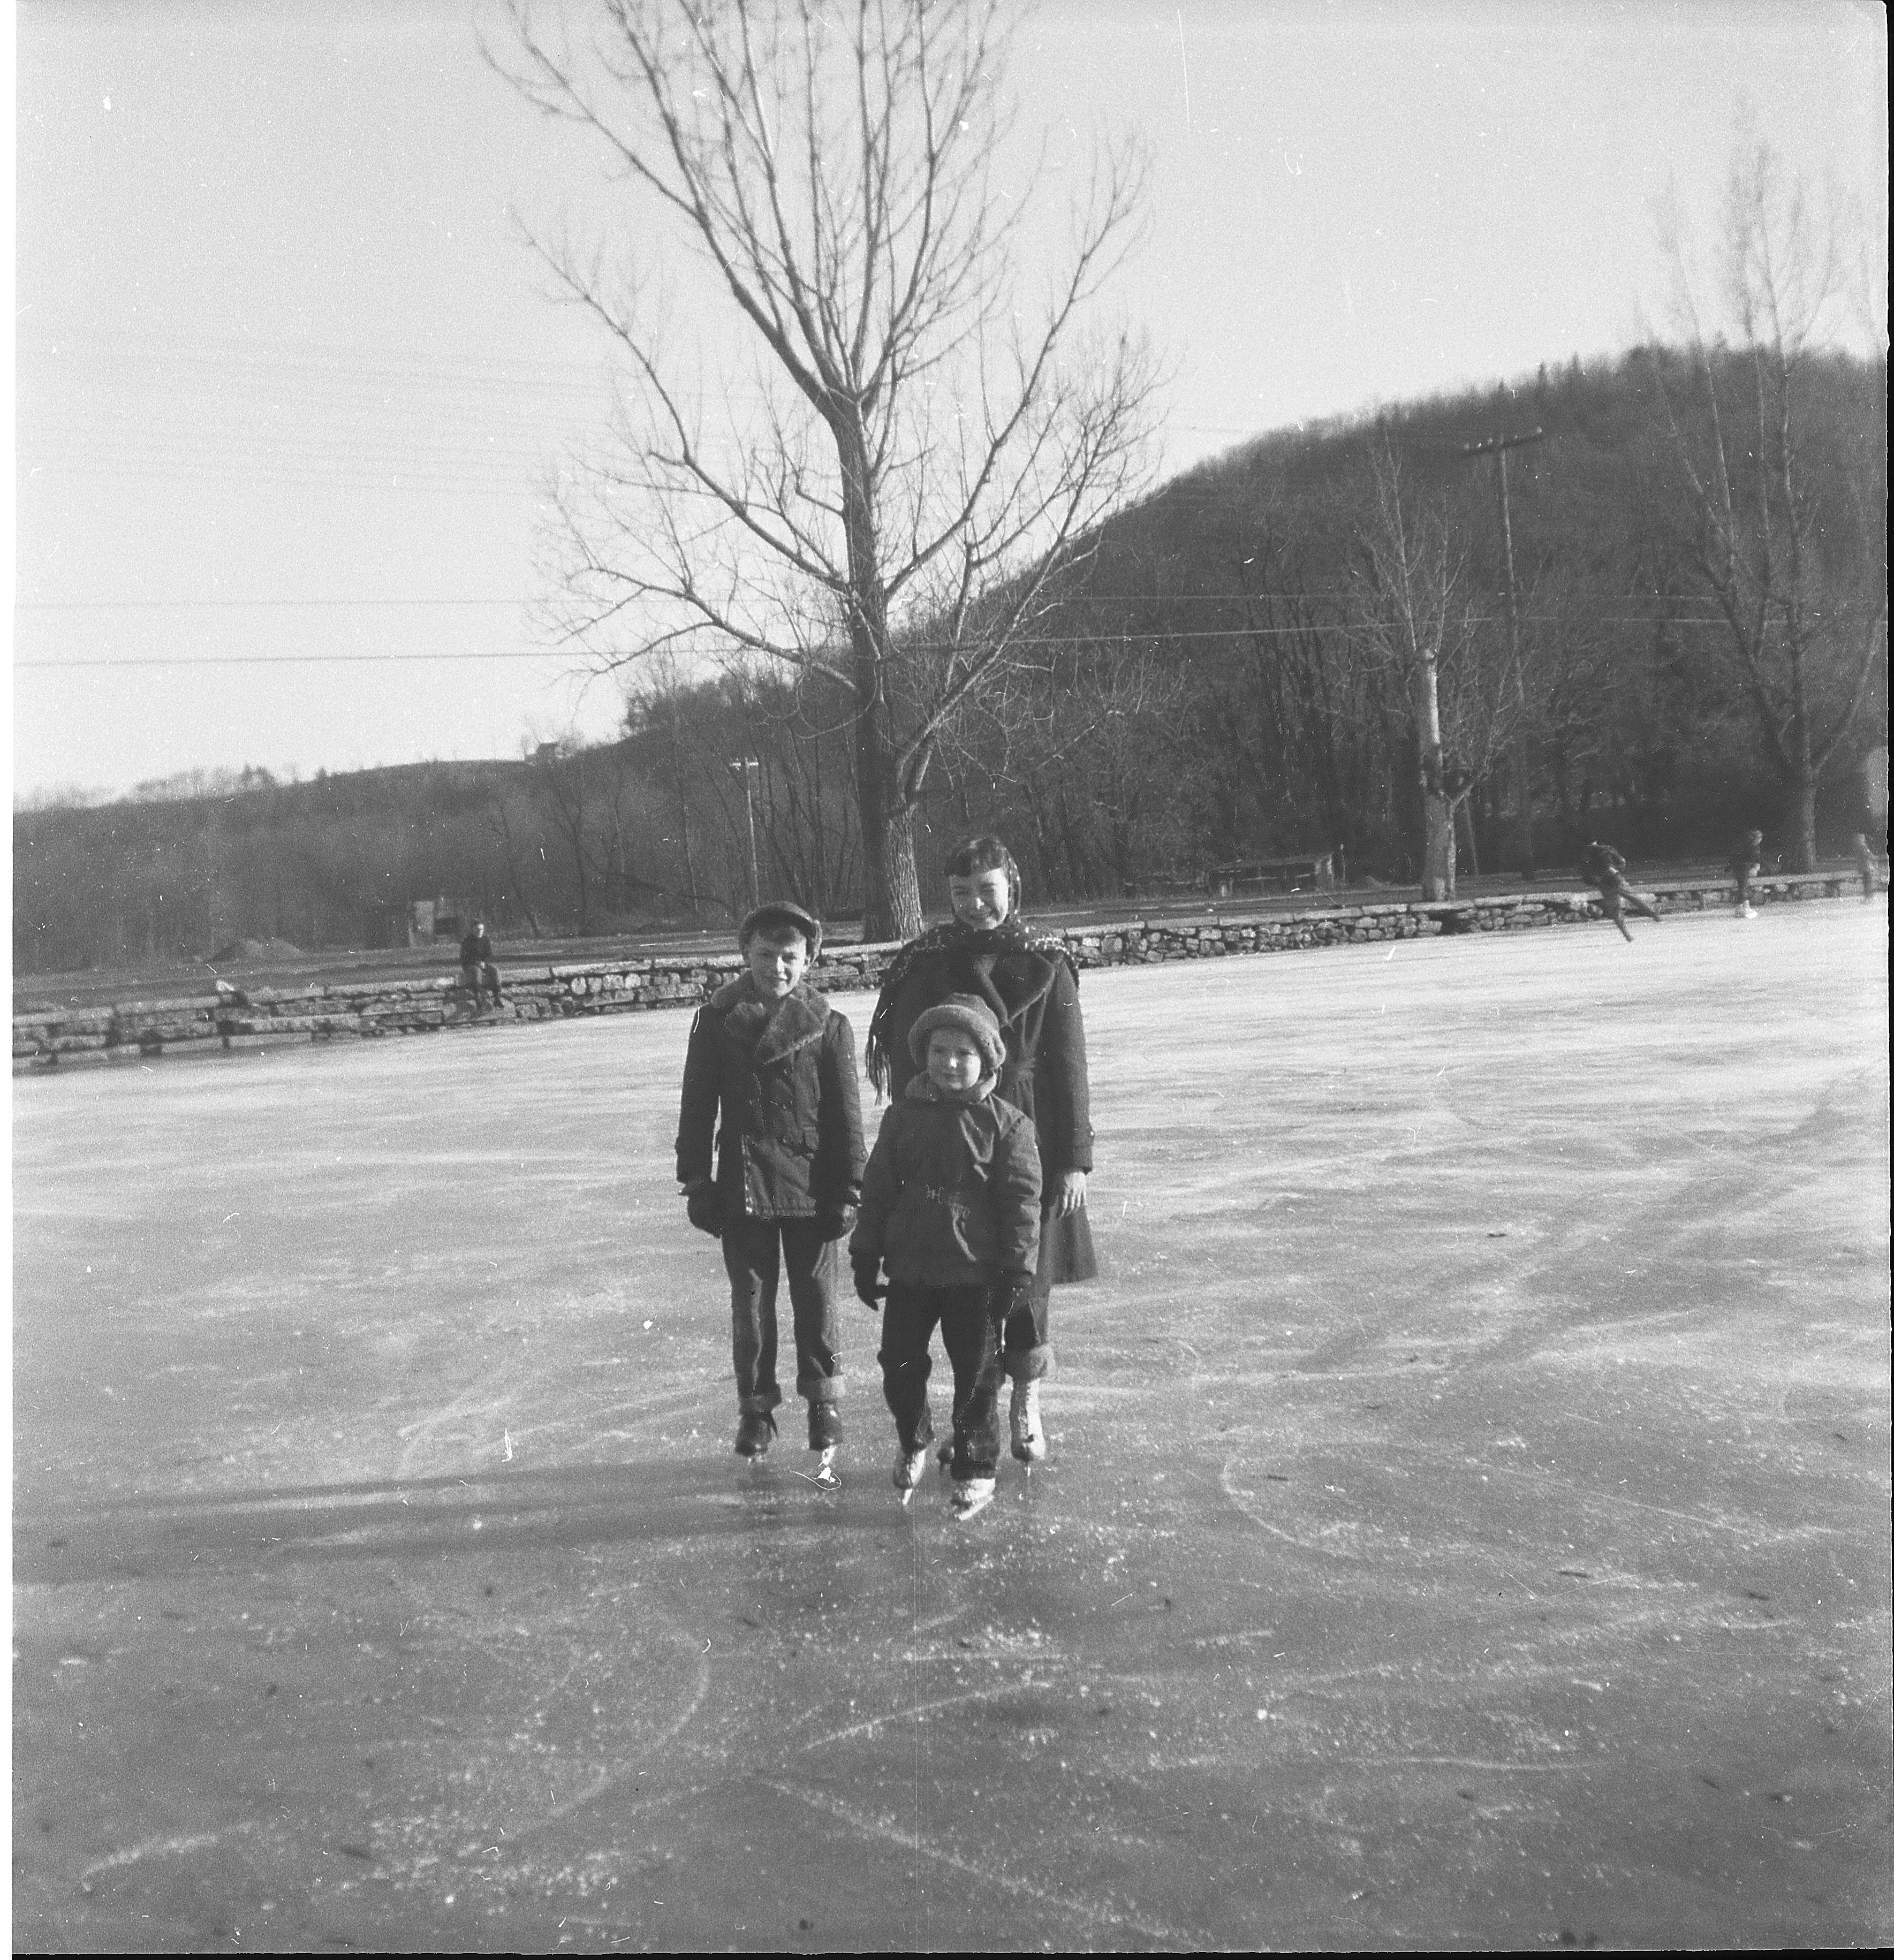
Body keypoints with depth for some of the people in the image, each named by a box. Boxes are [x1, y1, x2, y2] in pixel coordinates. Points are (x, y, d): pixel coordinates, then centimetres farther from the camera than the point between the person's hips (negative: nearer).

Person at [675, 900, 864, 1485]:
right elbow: (697, 1107, 4)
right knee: (750, 1305, 10)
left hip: (811, 1189, -1)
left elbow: (846, 1116, -2)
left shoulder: (829, 1028, -4)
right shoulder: (717, 1021, 0)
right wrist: (696, 1180, 2)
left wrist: (849, 1190, -4)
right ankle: (756, 1413, 24)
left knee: (816, 1304, 5)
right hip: (743, 1189, 2)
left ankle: (825, 1421, 14)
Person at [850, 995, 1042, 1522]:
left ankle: (976, 1472, 22)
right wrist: (865, 1255, 6)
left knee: (976, 1376, 6)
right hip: (909, 1267, 3)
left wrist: (1018, 1271, -9)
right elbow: (877, 1188, 7)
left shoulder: (1006, 1124, -8)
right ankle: (913, 1441, 37)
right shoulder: (904, 1115, 2)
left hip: (976, 1275, -3)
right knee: (899, 1363, 9)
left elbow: (1021, 1202, -7)